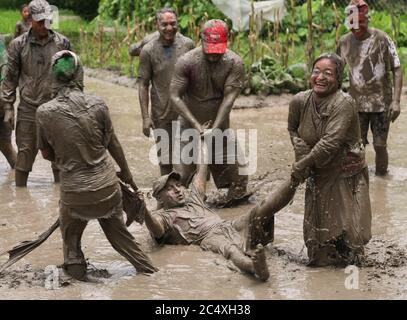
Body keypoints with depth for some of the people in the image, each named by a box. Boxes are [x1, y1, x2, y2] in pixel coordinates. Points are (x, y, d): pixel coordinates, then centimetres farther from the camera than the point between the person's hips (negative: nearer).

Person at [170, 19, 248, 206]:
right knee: (186, 173, -2)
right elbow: (175, 96, -17)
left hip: (219, 125, 1)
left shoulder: (234, 63, -14)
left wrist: (214, 129, -24)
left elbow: (229, 98, -17)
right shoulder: (186, 62, -16)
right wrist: (196, 126, -23)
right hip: (191, 125, -1)